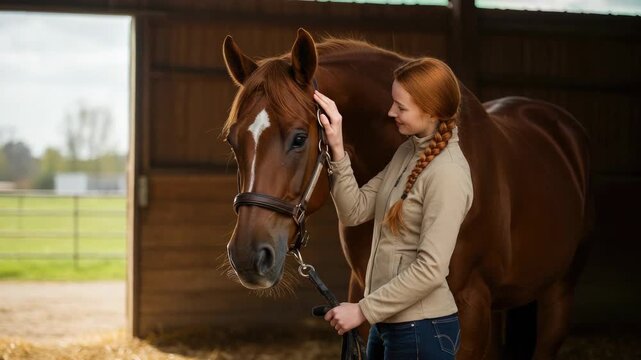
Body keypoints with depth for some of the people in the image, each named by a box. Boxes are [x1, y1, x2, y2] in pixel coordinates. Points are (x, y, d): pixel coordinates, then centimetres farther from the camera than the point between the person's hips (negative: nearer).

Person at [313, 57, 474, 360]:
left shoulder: (448, 174, -20)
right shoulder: (408, 152, 7)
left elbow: (431, 269, -23)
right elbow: (355, 212, 5)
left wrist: (363, 309, -18)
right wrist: (337, 150, -8)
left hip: (422, 330, -8)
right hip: (388, 321, 8)